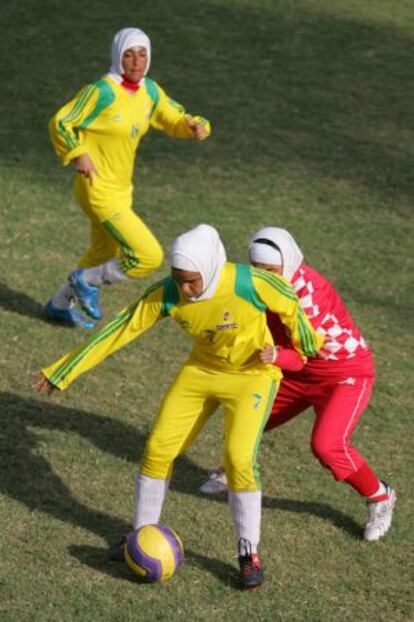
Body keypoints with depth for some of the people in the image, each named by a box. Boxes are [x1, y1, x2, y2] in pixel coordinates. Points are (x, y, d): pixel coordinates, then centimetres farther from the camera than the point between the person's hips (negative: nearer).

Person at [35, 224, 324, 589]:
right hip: (201, 371, 4)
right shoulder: (167, 295, -20)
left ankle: (249, 555, 1)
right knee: (159, 448, 0)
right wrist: (64, 371, -9)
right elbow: (121, 329, -13)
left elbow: (289, 305, -10)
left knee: (239, 459, -17)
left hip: (252, 375, -4)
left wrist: (307, 345, 7)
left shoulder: (249, 283, -30)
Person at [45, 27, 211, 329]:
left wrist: (196, 126, -8)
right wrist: (78, 155, -24)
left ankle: (59, 304, 46)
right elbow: (60, 123, -12)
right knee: (149, 256, -14)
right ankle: (88, 280, 9)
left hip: (122, 190, 9)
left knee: (104, 256, 26)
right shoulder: (102, 91, -19)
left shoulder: (150, 91, 2)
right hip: (98, 190, -9)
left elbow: (176, 119, 13)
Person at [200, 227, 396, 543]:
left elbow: (300, 355, -37)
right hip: (299, 374, 7)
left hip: (347, 373, -7)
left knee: (327, 445, -23)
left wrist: (276, 356, -56)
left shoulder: (309, 290, -32)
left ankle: (380, 498, 1)